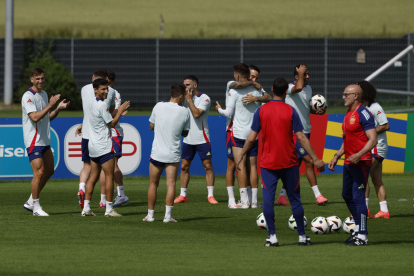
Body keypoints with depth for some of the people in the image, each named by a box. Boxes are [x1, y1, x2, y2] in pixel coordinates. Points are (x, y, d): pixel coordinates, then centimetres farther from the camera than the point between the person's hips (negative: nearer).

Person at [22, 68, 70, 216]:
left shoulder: (44, 95, 15)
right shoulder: (28, 96, -13)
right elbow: (35, 117, -25)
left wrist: (58, 108, 5)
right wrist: (50, 105, -25)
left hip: (45, 141, 9)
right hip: (33, 141, -9)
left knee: (49, 170, 11)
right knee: (39, 172, -11)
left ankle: (30, 202, 20)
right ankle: (36, 207, -1)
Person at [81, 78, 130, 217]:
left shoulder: (92, 104, 11)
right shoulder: (102, 105, -15)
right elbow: (112, 123, -11)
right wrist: (120, 111, -1)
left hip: (93, 146, 8)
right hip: (104, 147, -8)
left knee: (93, 177, 10)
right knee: (109, 176, -3)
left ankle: (86, 208, 5)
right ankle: (109, 209, -3)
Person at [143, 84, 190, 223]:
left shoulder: (159, 107, -3)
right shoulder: (184, 111, -5)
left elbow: (151, 126, 10)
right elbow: (185, 133, 7)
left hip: (157, 152, 1)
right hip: (173, 153, -1)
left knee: (153, 184, 12)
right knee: (171, 184, -1)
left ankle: (150, 214, 16)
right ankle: (168, 215, -7)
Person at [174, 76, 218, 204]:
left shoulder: (204, 98, -8)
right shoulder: (185, 98, 11)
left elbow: (196, 114, -20)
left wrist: (189, 99, -14)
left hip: (202, 139, -5)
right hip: (188, 139, 5)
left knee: (208, 166, -5)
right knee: (184, 167, 5)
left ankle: (210, 195, 0)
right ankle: (183, 195, 12)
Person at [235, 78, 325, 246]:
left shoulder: (261, 111, -2)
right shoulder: (290, 111, -6)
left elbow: (252, 138, -1)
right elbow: (301, 138, -8)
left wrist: (241, 155, 14)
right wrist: (315, 159, -3)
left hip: (268, 162, 0)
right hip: (289, 163, 0)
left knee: (268, 199, 1)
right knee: (295, 199, 9)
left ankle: (272, 237, -5)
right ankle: (302, 236, 13)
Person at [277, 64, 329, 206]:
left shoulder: (308, 88, 13)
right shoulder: (290, 88, -13)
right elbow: (298, 87, -38)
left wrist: (318, 111, 6)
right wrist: (300, 72, -23)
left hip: (306, 131, 9)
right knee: (309, 161, -13)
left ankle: (282, 196, 19)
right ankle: (317, 195, -11)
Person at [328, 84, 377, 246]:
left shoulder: (363, 114, -14)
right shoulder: (348, 114, 15)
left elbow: (373, 140, -20)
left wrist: (359, 155, -31)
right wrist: (337, 156, 21)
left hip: (361, 163, -10)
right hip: (349, 162, 10)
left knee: (358, 197, -9)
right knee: (347, 195, 16)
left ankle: (362, 236, -6)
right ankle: (358, 228, 28)